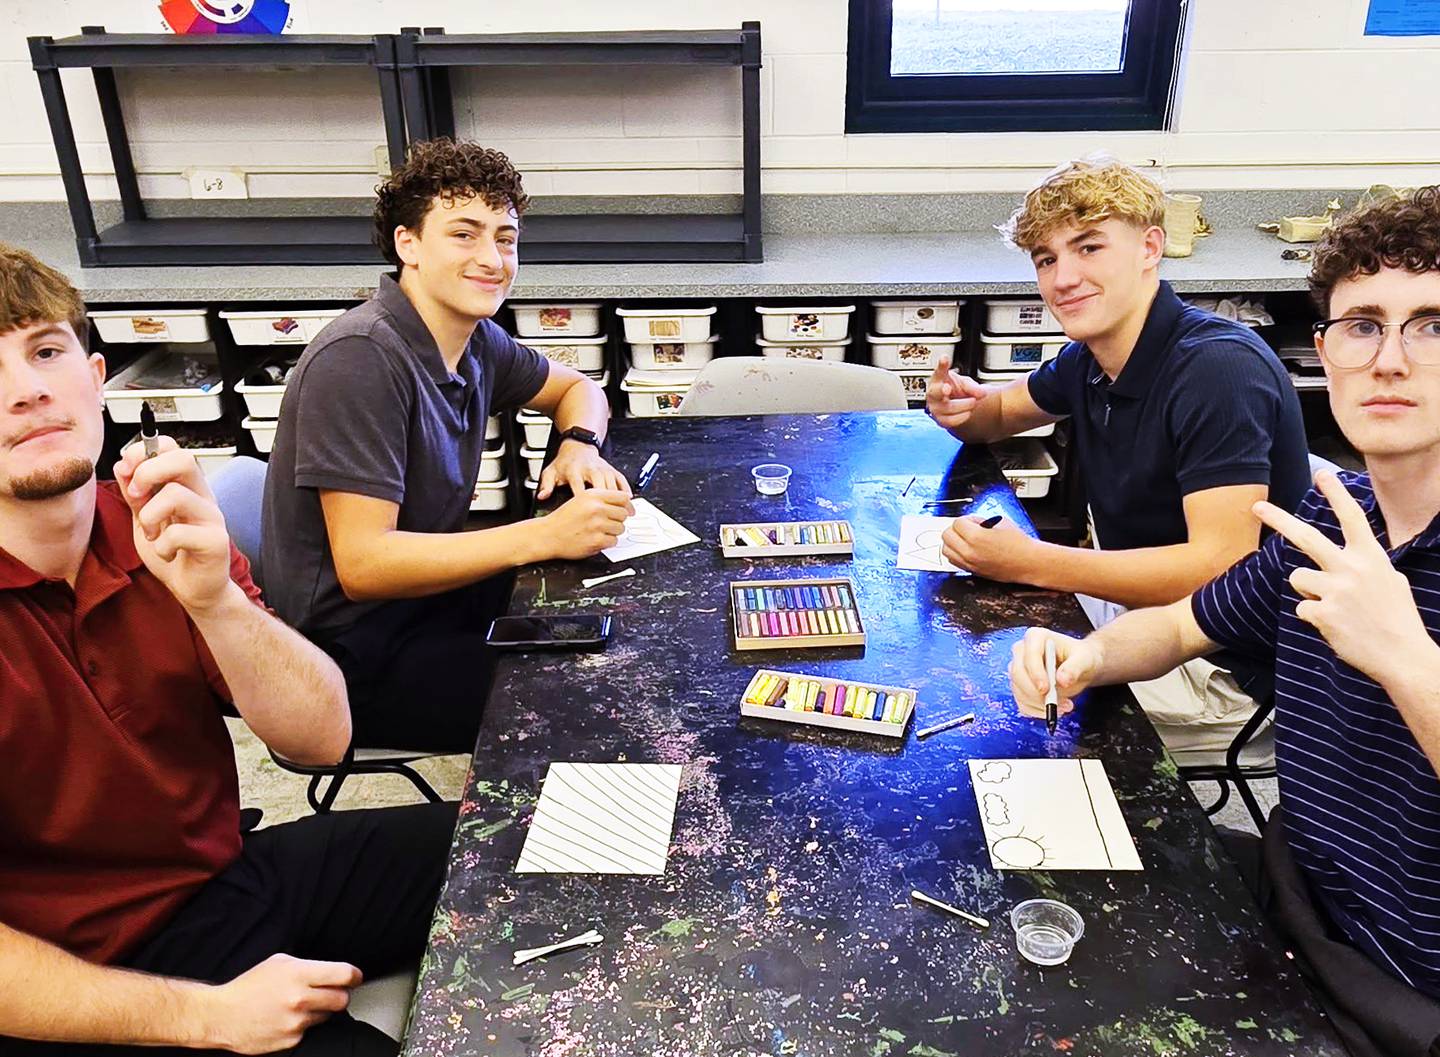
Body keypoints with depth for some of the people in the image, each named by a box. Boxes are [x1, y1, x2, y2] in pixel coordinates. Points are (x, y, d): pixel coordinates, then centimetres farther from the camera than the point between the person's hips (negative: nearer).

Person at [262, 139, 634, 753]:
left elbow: (578, 389, 20)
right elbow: (361, 565, -28)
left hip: (428, 590, 8)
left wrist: (580, 446, -5)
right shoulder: (361, 359, -24)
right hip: (357, 652, -8)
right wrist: (547, 536, -30)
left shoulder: (471, 339, 2)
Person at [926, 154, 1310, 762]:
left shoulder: (1219, 368, -24)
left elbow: (1223, 564, -31)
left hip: (1223, 670, -8)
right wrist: (961, 404, -7)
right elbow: (999, 413, 19)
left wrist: (1030, 563, -31)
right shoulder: (1090, 359, 1)